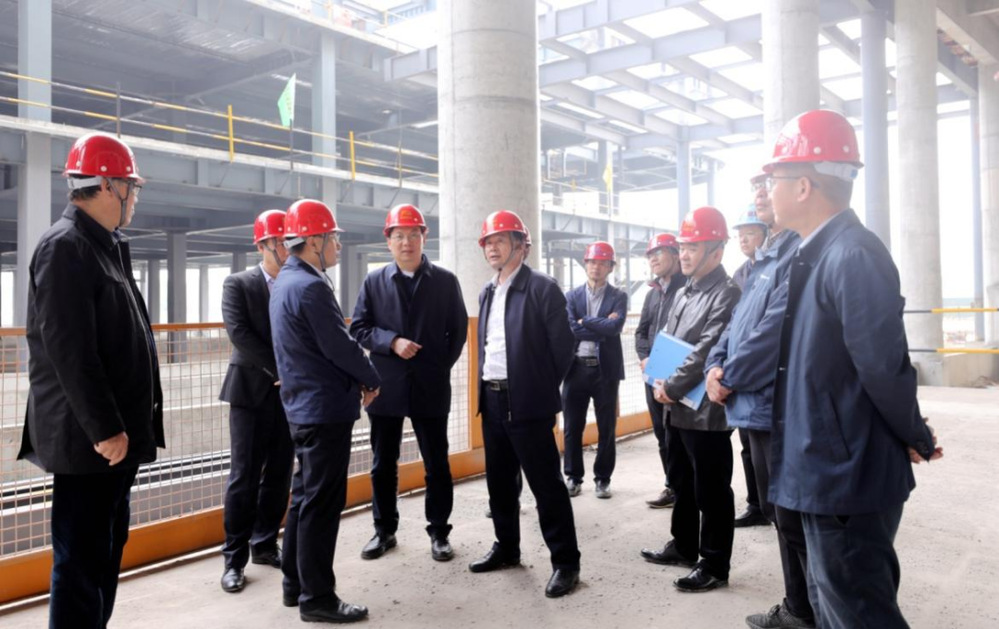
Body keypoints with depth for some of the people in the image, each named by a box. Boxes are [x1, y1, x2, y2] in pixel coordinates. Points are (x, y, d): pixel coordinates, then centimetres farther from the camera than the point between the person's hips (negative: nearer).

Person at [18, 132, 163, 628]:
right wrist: (105, 428, -21)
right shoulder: (65, 247, -15)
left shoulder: (104, 246, 15)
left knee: (106, 550, 18)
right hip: (89, 439, -10)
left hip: (115, 434, 10)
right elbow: (70, 351, -22)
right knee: (81, 560, 0)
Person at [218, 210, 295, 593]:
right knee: (244, 477, 0)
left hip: (290, 393, 4)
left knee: (279, 476, 9)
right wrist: (279, 369, -17)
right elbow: (239, 333, -13)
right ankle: (234, 558, 9)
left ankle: (265, 546, 23)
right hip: (252, 392, -3)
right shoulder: (238, 284, -1)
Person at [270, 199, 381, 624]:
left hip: (304, 406, 10)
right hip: (325, 408, -10)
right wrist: (372, 380, -3)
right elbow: (340, 346, -19)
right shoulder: (311, 287, -19)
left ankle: (295, 584, 28)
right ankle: (317, 598, 8)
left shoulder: (286, 282, 12)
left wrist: (356, 378, 8)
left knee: (305, 496, 18)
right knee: (322, 503, -2)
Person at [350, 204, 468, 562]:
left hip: (431, 388, -1)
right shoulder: (374, 282, 4)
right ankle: (384, 531, 26)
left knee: (437, 465, 6)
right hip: (386, 387, 1)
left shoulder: (446, 281, 3)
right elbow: (359, 328, 1)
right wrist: (392, 342, -14)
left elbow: (458, 330, 6)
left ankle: (439, 533, 20)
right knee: (383, 465, 10)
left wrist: (442, 367, -1)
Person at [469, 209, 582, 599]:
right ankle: (506, 548, 31)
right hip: (492, 400, 7)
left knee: (546, 484, -2)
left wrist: (541, 388, -3)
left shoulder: (542, 288, -9)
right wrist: (485, 386, 12)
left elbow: (563, 344, -9)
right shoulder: (487, 293, 14)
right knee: (499, 481, 16)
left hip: (527, 403, -7)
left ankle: (565, 562, 8)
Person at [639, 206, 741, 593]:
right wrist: (659, 381, 5)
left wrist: (671, 388, -15)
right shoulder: (683, 294, 14)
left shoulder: (726, 294, -14)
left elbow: (706, 352, -20)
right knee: (682, 483, 20)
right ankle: (684, 547, 35)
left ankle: (714, 566, 14)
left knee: (711, 492, 2)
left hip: (706, 411, -9)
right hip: (677, 407, 9)